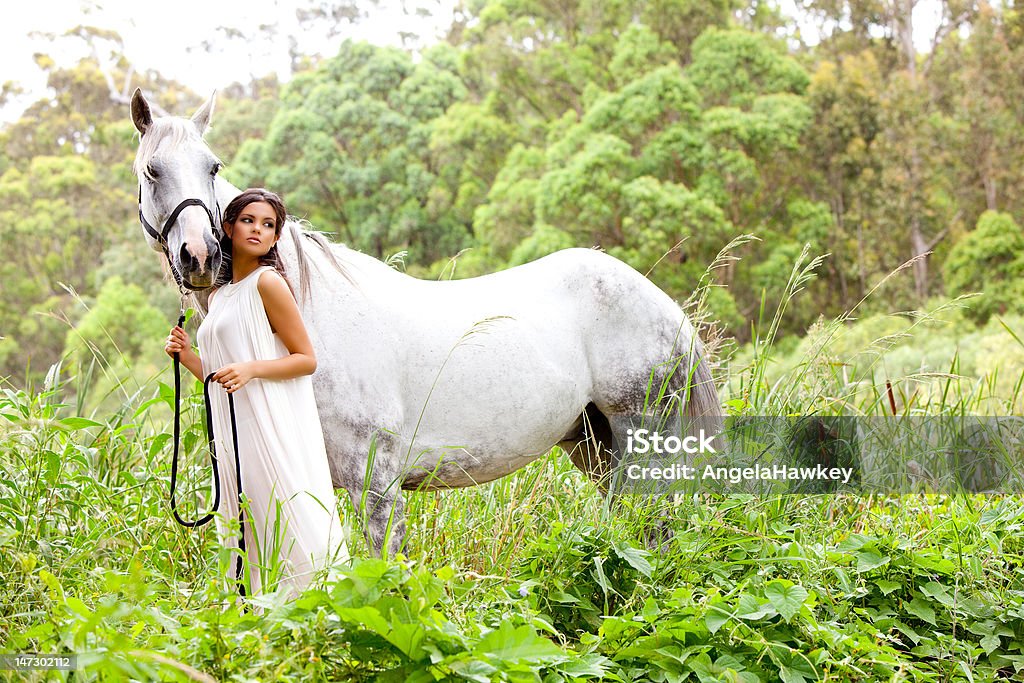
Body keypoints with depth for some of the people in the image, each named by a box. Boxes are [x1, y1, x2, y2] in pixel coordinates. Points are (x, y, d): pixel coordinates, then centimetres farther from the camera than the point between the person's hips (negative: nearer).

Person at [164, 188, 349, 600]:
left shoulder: (268, 282, -6)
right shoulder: (218, 296, 18)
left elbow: (306, 360, -8)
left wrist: (251, 369, -21)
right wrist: (185, 355, 5)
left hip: (274, 426, -8)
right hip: (232, 429, 8)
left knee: (288, 524, -10)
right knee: (245, 532, 9)